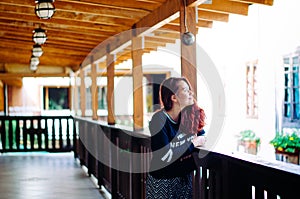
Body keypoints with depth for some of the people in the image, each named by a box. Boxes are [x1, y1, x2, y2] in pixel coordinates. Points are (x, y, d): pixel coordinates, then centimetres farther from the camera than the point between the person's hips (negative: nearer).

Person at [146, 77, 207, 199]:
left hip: (185, 177, 6)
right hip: (162, 181, -6)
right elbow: (166, 157, -28)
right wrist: (193, 143, -19)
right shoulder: (159, 120, -22)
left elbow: (202, 135, 13)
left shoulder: (188, 116, -2)